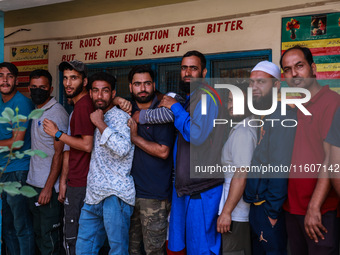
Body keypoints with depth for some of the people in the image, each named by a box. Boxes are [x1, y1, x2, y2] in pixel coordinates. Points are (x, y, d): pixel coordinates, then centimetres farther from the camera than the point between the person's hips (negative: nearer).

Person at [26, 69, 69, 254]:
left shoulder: (57, 113, -12)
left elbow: (59, 152, -15)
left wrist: (48, 187, -18)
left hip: (48, 186, -8)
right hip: (33, 183, 8)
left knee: (48, 235, 0)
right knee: (38, 232, 16)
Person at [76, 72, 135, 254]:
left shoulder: (119, 117, -7)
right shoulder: (95, 117, 18)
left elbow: (122, 149, -25)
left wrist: (100, 124, -17)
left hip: (115, 196, -8)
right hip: (93, 197, 8)